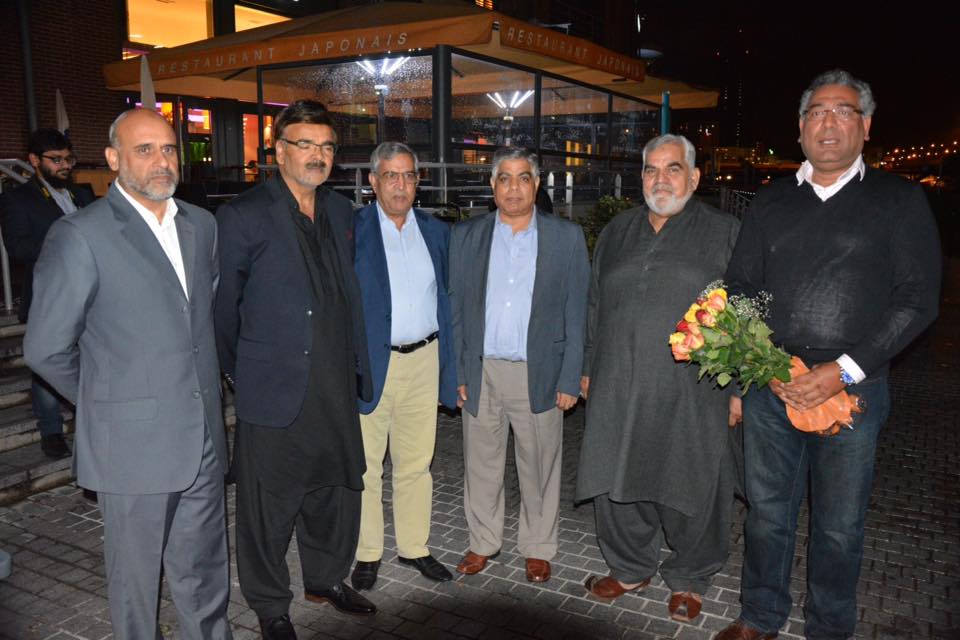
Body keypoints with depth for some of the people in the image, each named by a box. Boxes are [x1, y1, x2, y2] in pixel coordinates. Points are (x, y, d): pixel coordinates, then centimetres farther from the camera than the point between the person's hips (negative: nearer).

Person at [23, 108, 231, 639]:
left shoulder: (201, 225, 7)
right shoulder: (79, 236, -12)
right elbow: (46, 349, -7)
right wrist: (103, 399, 4)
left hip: (204, 438, 5)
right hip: (133, 445, -5)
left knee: (204, 576, 18)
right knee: (136, 578, 14)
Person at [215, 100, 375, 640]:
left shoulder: (341, 212, 10)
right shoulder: (244, 216, -9)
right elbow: (223, 303, -3)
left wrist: (359, 365, 15)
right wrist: (237, 372, 3)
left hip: (337, 388, 6)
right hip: (275, 388, -6)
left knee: (338, 488, 19)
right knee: (270, 504, 8)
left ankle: (328, 578, 42)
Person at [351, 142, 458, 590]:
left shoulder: (437, 232, 9)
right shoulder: (351, 231, -4)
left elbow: (448, 300, 12)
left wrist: (453, 365, 7)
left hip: (423, 361, 4)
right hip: (369, 364, -3)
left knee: (416, 463, 14)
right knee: (365, 465, 8)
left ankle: (414, 547, 30)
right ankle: (368, 553, 25)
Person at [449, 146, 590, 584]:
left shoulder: (566, 237, 1)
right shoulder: (465, 237, 5)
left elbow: (577, 314, 0)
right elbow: (454, 310, 6)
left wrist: (570, 379, -5)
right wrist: (456, 373, 0)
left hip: (539, 375, -1)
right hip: (480, 372, 2)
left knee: (539, 466, 10)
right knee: (481, 464, 12)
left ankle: (538, 547, 29)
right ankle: (483, 542, 31)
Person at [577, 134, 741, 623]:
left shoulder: (725, 233, 1)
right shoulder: (616, 233, 13)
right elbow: (595, 307, 18)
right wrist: (588, 368, 16)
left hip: (691, 394, -3)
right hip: (617, 390, 4)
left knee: (691, 493, 7)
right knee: (616, 482, 12)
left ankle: (688, 581, 31)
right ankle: (630, 569, 34)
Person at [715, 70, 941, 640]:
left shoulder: (899, 200, 2)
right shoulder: (771, 202, 11)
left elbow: (917, 300, -4)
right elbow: (740, 287, 9)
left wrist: (844, 370, -14)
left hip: (854, 387, -2)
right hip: (771, 384, 3)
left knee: (840, 525, 10)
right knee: (767, 512, 12)